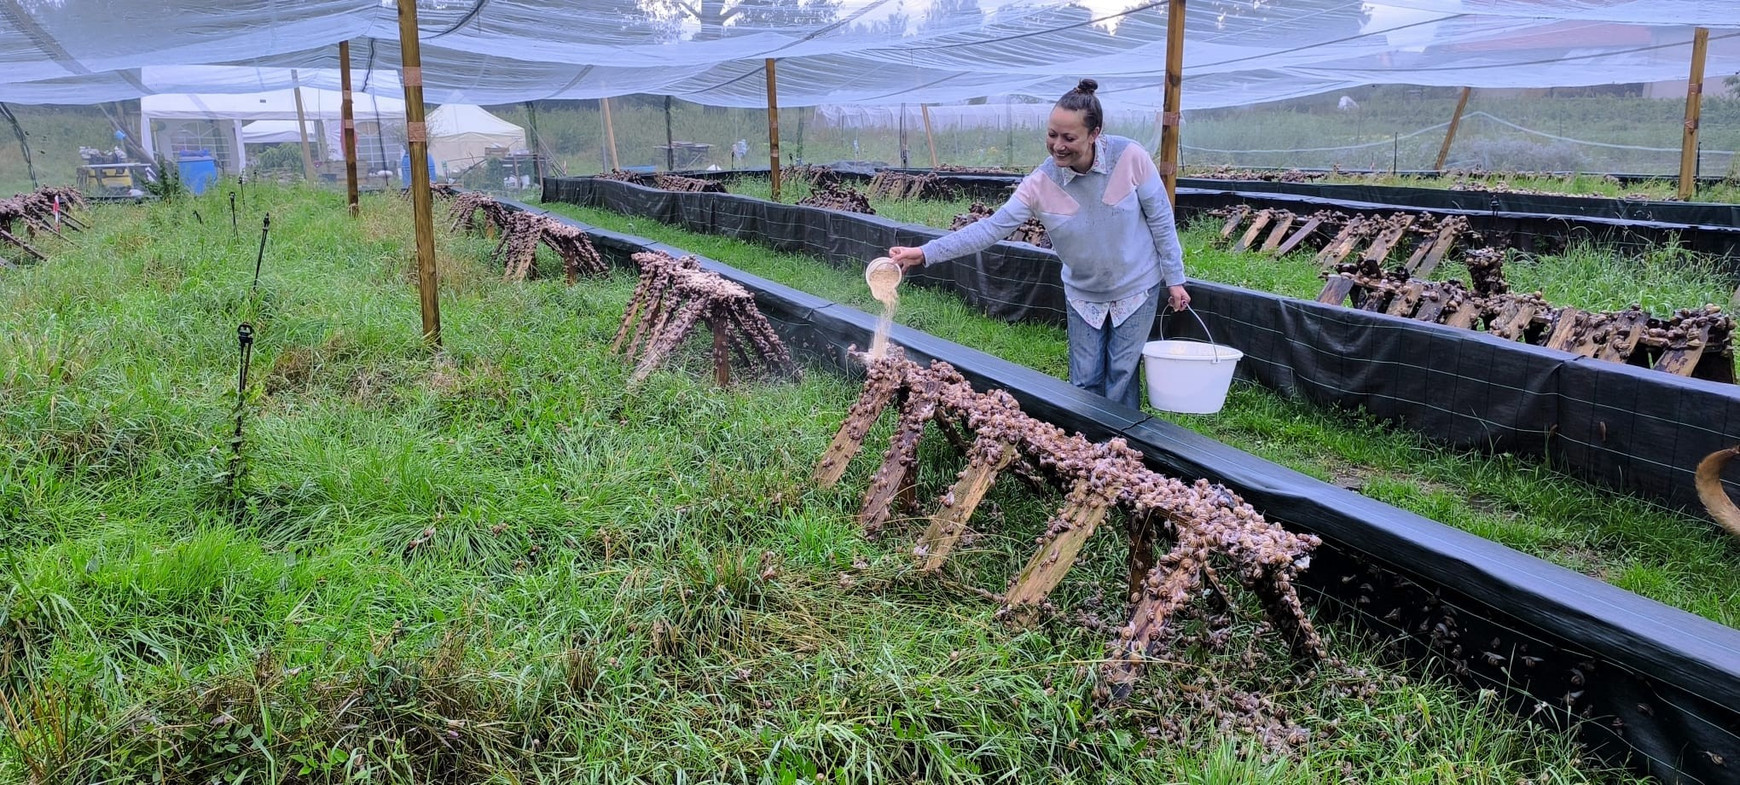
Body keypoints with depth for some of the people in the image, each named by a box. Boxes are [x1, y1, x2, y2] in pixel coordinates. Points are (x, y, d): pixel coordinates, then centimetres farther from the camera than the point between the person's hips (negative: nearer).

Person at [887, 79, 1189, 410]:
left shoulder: (1130, 157, -23)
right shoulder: (1041, 184, -20)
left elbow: (1160, 218, -11)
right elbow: (992, 227, -22)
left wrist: (1174, 278, -6)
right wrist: (924, 253, -32)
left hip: (1136, 287, -2)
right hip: (1084, 293, 2)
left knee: (1121, 376, 5)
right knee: (1085, 381, 9)